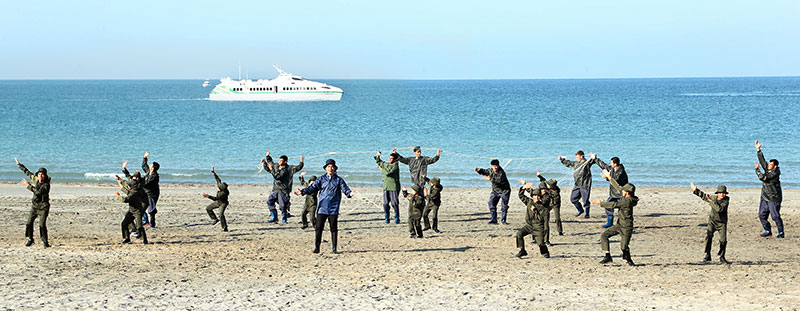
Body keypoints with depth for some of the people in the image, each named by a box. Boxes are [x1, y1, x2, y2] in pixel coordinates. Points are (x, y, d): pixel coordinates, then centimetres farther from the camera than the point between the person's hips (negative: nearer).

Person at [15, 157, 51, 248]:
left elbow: (38, 192, -30)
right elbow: (27, 172, 19)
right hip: (35, 206, 6)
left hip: (43, 207, -6)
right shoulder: (35, 179, 4)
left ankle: (45, 241, -4)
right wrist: (19, 164, 25)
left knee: (42, 224, -15)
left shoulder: (46, 185, -16)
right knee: (29, 222, 0)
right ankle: (30, 239, 15)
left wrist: (28, 185, -27)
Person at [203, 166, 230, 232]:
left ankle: (225, 228, -16)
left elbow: (215, 198, -40)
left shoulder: (224, 193, -39)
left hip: (223, 203, -9)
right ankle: (215, 219, 21)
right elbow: (217, 179, -2)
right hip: (218, 202, 9)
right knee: (208, 208, 11)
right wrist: (213, 172, -3)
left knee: (221, 214, -23)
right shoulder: (220, 185, -19)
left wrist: (208, 196, -48)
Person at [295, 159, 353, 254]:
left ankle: (334, 248, 10)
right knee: (318, 228, -4)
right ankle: (317, 247, 2)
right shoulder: (322, 179, 10)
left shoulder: (339, 180, 6)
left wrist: (349, 193, -27)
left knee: (334, 228, 2)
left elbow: (345, 189, -4)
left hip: (333, 209, -1)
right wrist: (302, 191, -11)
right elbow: (313, 187, 3)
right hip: (322, 208, 1)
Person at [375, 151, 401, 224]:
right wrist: (378, 155, 13)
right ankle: (386, 218, 7)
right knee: (385, 203, 0)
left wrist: (381, 169, -1)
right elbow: (378, 161, 31)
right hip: (386, 187, 6)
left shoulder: (395, 166, -7)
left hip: (394, 187, -6)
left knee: (394, 203, -7)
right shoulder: (386, 164, 15)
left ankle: (397, 218, 4)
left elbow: (388, 173, -18)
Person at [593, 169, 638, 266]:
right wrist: (609, 178, 23)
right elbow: (618, 187, 15)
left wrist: (601, 203, -15)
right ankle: (608, 256, 6)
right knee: (604, 236, 3)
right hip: (619, 225, 10)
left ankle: (628, 259, 17)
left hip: (626, 227, -10)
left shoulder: (628, 201, -25)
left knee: (624, 247, -12)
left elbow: (614, 205, -25)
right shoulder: (627, 197, 3)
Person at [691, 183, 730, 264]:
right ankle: (708, 255, -11)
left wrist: (712, 202, -30)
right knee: (709, 236, -18)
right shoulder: (713, 197, -6)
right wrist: (695, 190, 10)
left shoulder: (726, 200, -16)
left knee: (723, 240, -6)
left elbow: (719, 209, -31)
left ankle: (722, 257, 13)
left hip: (722, 222, -2)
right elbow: (704, 196, 13)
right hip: (712, 221, 2)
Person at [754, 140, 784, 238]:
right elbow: (762, 160, 9)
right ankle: (768, 231, 17)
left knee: (776, 216, -6)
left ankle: (781, 233, 5)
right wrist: (758, 150, 4)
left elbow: (763, 178, -26)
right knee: (762, 215, 7)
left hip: (774, 199, -8)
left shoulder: (775, 173, -18)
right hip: (765, 197, 8)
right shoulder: (768, 169, 6)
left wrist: (757, 169, -19)